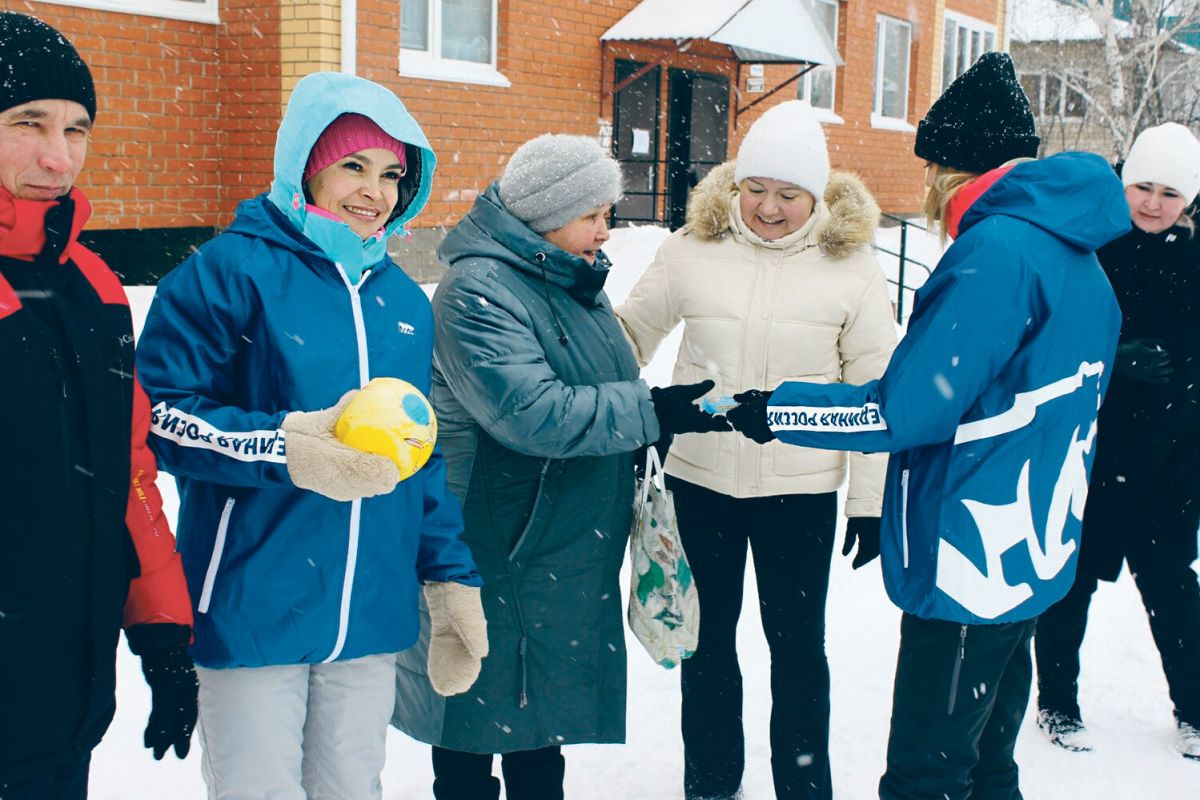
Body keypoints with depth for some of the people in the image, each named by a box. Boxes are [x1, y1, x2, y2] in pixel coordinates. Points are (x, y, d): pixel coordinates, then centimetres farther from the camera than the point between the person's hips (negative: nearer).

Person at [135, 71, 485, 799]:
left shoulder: (405, 301, 11)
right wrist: (289, 447, -26)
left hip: (371, 615, 6)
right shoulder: (232, 270, -7)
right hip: (250, 612, -5)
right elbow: (163, 415, -13)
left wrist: (452, 576, 16)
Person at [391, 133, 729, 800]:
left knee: (546, 706, 20)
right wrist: (651, 411, -29)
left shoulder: (575, 280, 9)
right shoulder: (478, 291, -19)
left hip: (570, 548, 9)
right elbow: (530, 412, -30)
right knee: (479, 712, 5)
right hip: (496, 551, -8)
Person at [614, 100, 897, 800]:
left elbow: (877, 390, -1)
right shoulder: (693, 247, -2)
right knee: (708, 636, 16)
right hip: (700, 479, 2)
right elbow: (633, 332, 8)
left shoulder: (851, 264, -5)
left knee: (797, 643, 10)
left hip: (803, 488, -2)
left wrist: (873, 499, -2)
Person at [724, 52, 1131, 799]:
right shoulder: (1077, 257, 13)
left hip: (969, 566, -10)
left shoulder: (999, 248, -18)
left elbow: (909, 408, -21)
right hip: (1030, 561, 10)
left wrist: (776, 411, -11)